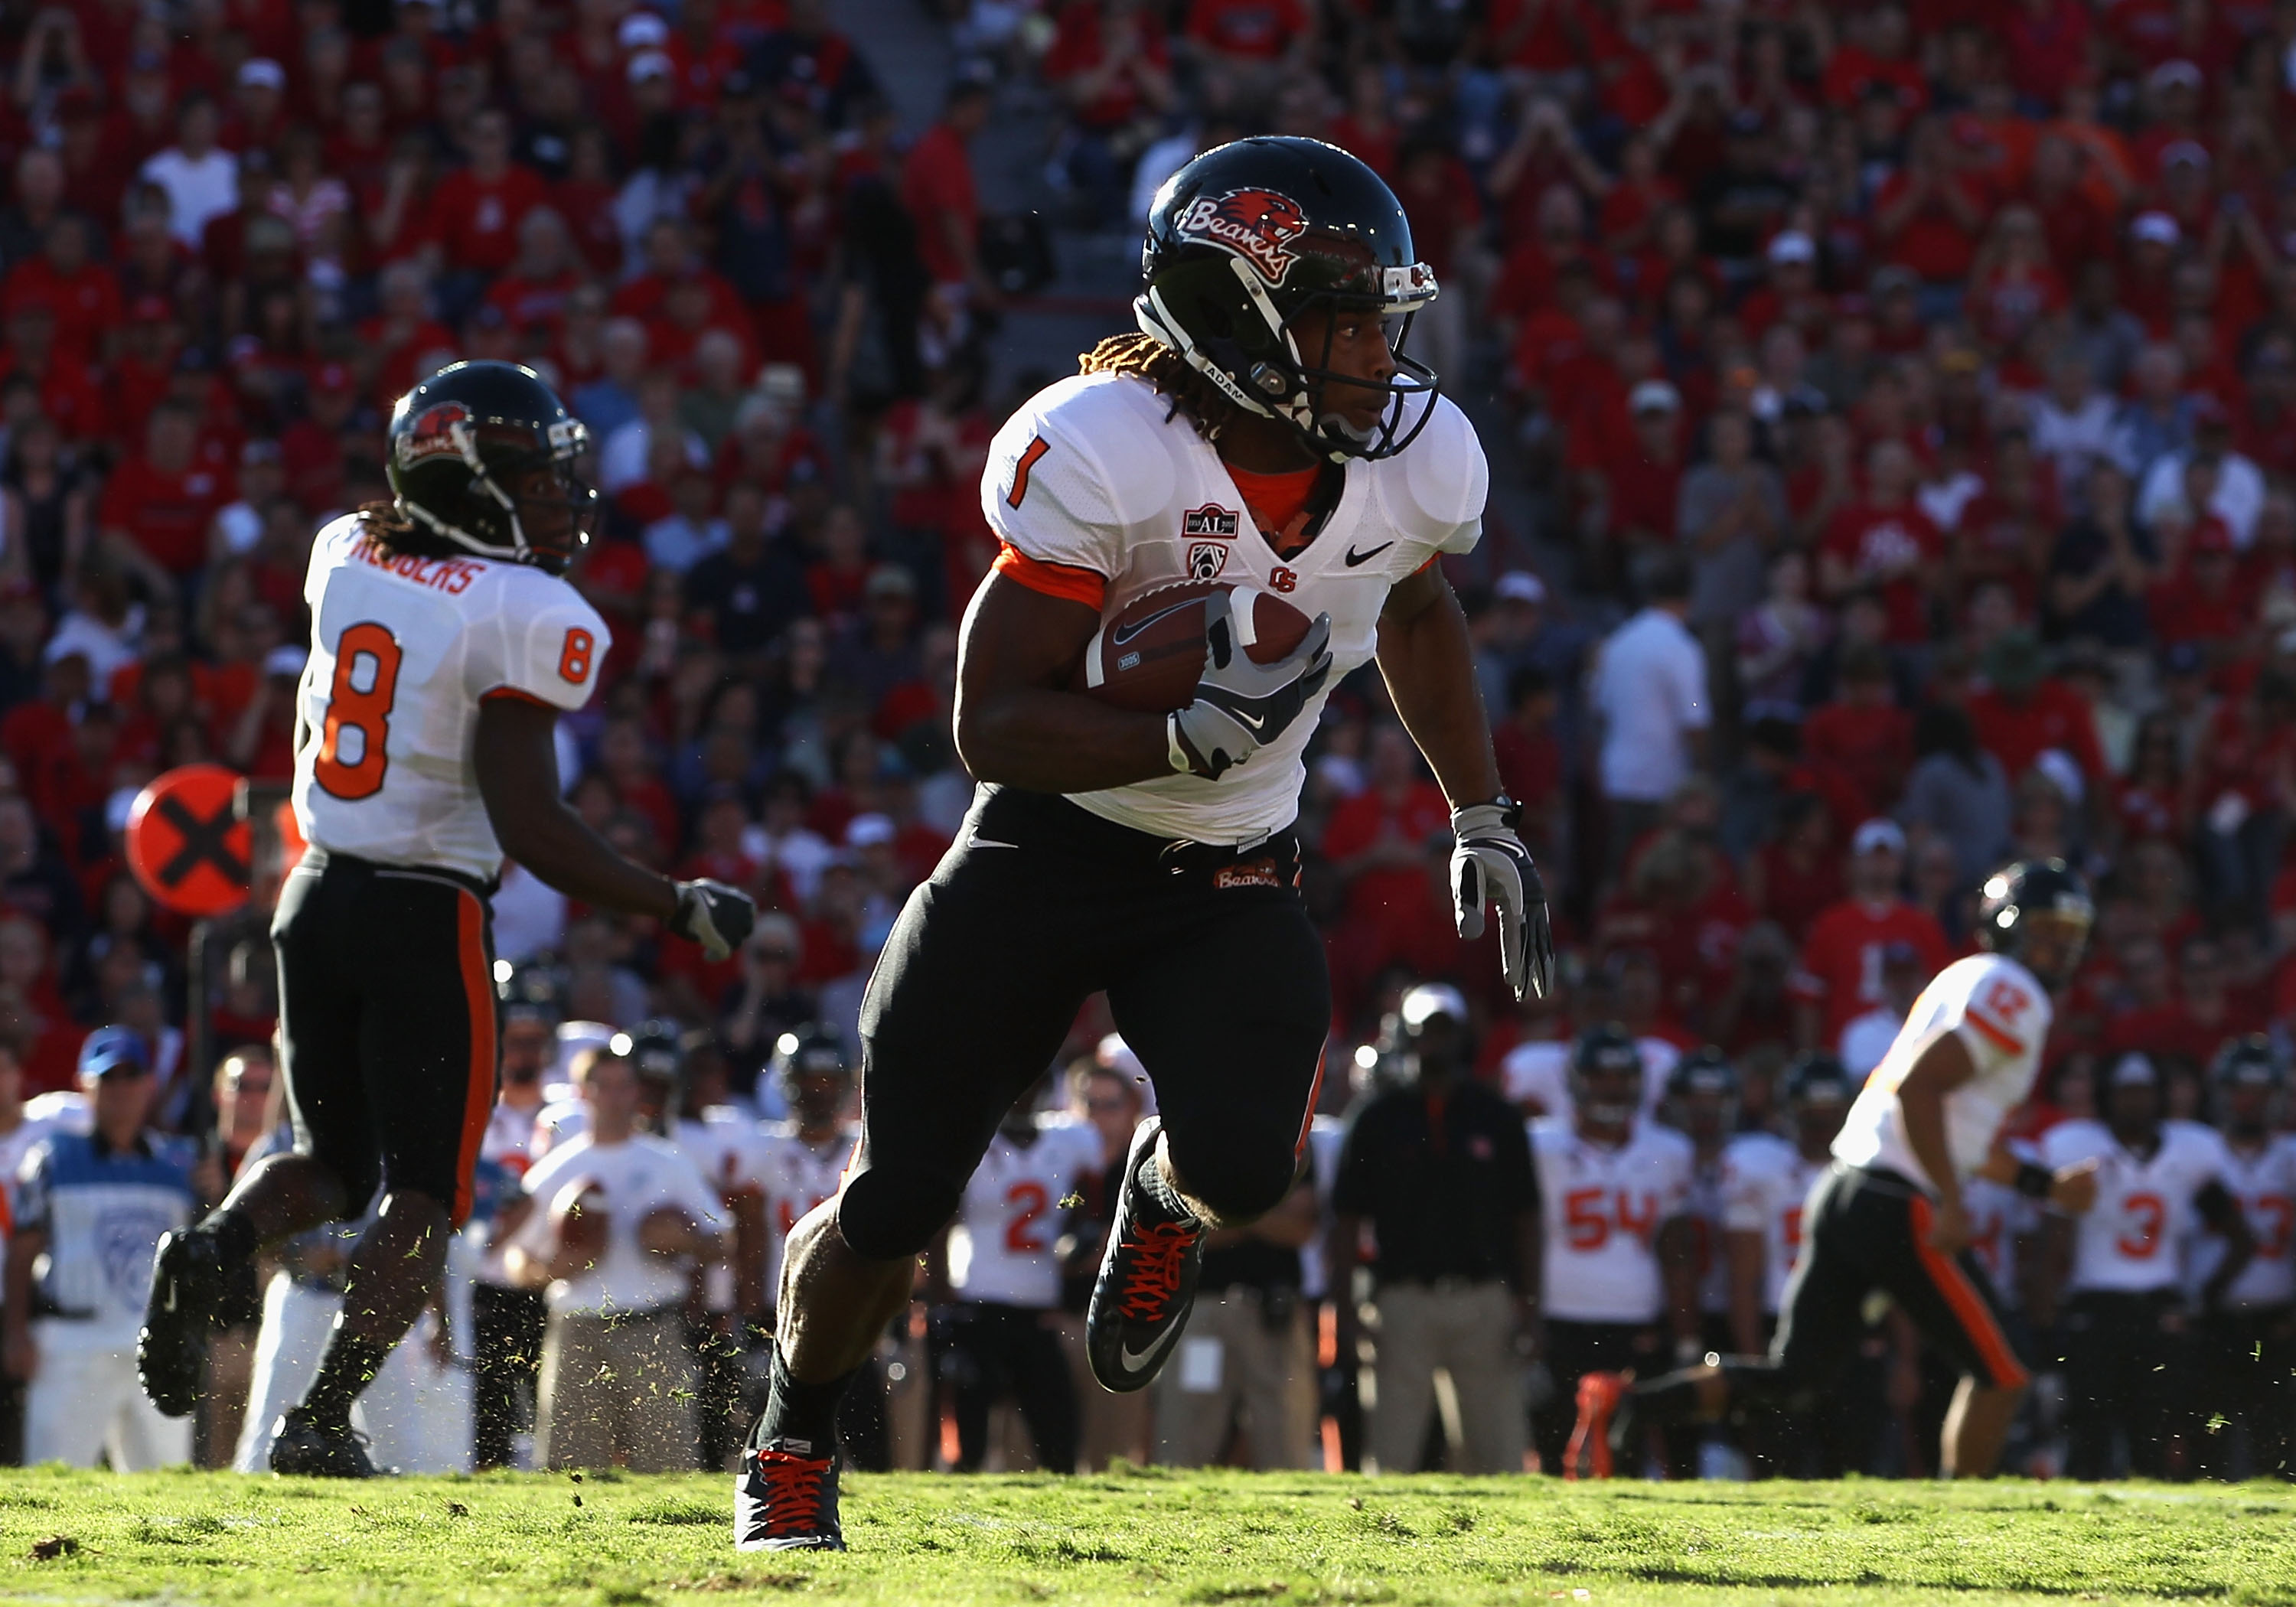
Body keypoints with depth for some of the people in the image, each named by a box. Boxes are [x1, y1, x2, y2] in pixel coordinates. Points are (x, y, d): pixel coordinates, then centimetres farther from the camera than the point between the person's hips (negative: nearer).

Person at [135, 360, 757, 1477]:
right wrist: (680, 909, -10)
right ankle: (320, 1420, -7)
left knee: (333, 1163, 21)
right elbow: (529, 827, -18)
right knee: (423, 1196, 6)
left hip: (316, 892, 6)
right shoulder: (527, 619, -15)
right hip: (428, 922, -6)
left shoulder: (345, 558, 3)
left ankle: (213, 1248, -11)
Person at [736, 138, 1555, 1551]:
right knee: (895, 1207, 1)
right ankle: (794, 1446, 31)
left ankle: (1166, 1197, 16)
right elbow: (994, 728, -25)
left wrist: (1485, 823, 13)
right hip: (1049, 847, -3)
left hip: (1232, 879, 3)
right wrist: (1189, 739, -39)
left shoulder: (1421, 462, -11)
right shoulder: (1099, 455, -26)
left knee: (1246, 1168, -23)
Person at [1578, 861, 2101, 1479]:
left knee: (1794, 1382, 9)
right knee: (2000, 1375, 3)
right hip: (1898, 1207, -9)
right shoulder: (2014, 997, -7)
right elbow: (1917, 1090, -20)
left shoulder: (1969, 985, 23)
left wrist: (2047, 1186, 29)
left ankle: (1624, 1404, -3)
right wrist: (1950, 1202, -19)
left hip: (1844, 1192, 9)